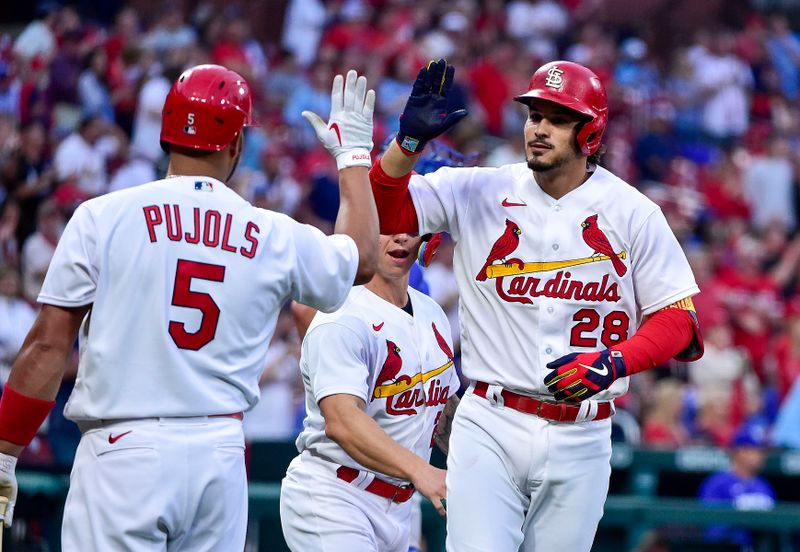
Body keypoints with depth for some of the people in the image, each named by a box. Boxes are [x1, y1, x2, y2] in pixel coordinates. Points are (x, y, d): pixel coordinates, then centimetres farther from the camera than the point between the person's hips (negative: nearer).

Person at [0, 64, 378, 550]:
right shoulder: (276, 237, 7)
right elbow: (362, 259, 28)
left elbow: (49, 346, -3)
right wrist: (354, 153, 41)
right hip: (220, 457, 3)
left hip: (123, 452, -3)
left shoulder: (101, 218, -2)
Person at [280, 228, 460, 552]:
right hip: (330, 500, -8)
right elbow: (341, 421, -31)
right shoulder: (342, 320, -16)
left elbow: (446, 407, 25)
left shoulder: (432, 315, 12)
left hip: (397, 508, 8)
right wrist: (419, 471, -42)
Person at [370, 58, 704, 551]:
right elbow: (383, 214, -6)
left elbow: (678, 320, 0)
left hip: (581, 439, 1)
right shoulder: (479, 192, 2)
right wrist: (409, 142, -22)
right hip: (490, 430, -1)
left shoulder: (633, 214, 1)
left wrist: (613, 362, -17)